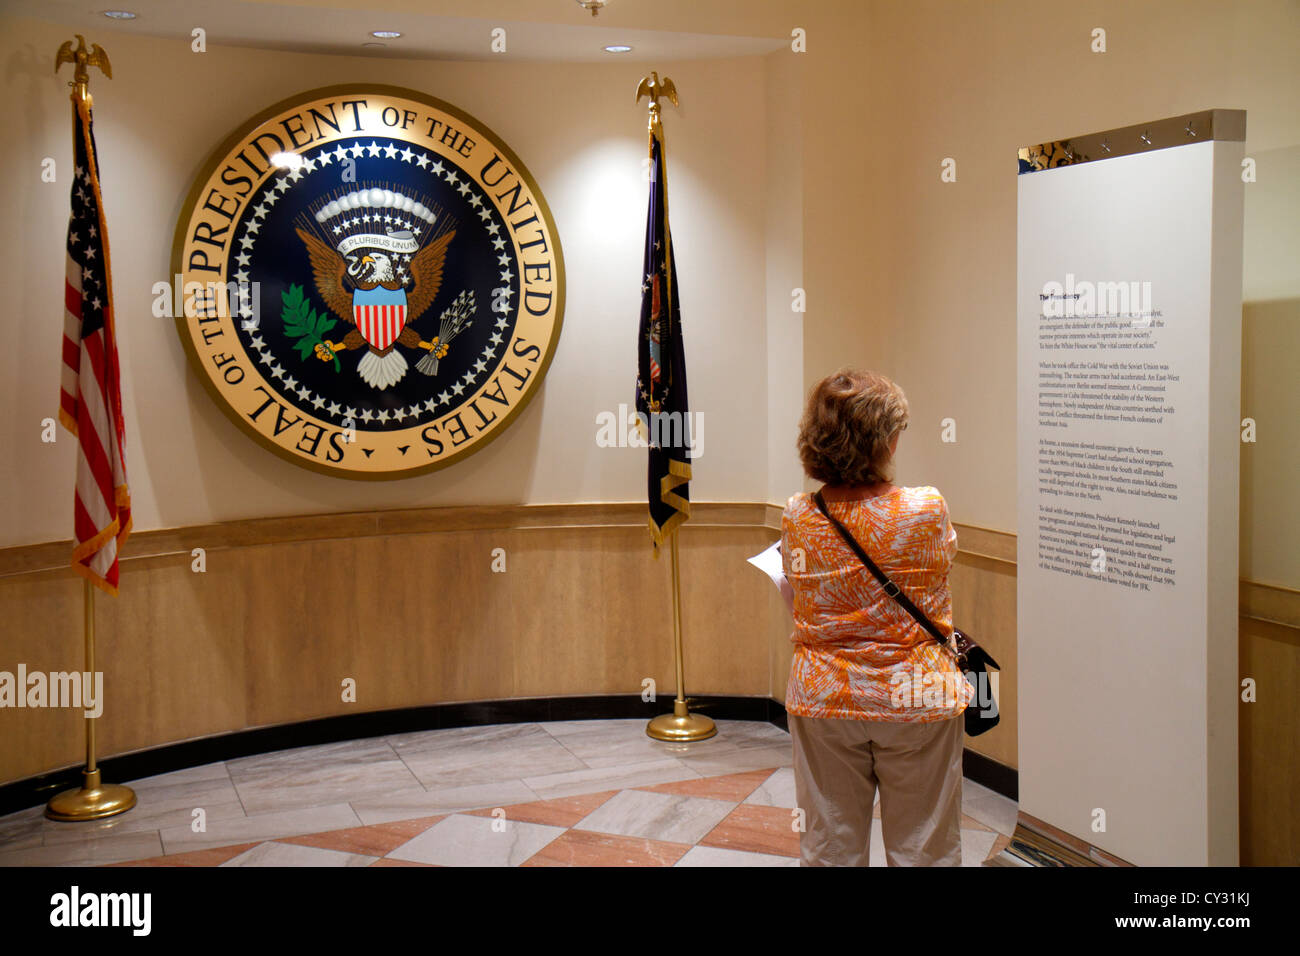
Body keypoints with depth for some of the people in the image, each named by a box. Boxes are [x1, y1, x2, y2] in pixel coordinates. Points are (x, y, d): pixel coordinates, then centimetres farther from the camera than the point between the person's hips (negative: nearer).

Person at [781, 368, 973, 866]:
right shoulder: (927, 510, -17)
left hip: (821, 697, 3)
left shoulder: (796, 517, -9)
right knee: (922, 849, 13)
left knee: (828, 848, 14)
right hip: (915, 699, -2)